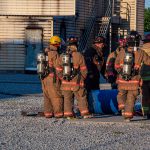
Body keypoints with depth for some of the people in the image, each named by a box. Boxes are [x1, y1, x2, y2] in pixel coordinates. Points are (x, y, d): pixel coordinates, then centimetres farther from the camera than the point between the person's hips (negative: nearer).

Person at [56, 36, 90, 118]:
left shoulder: (62, 56, 2)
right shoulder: (79, 55, -9)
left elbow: (59, 70, 6)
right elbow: (84, 70, -5)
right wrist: (83, 78, 13)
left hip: (65, 83, 3)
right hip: (76, 82, -3)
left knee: (67, 99, 11)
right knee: (81, 98, 5)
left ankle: (68, 114, 10)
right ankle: (85, 113, 4)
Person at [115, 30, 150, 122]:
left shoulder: (122, 52, -3)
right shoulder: (141, 53, -10)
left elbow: (116, 66, 8)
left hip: (122, 80, 1)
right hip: (134, 81, -1)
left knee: (121, 95, 22)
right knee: (131, 98, 7)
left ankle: (122, 108, 1)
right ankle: (128, 116, 4)